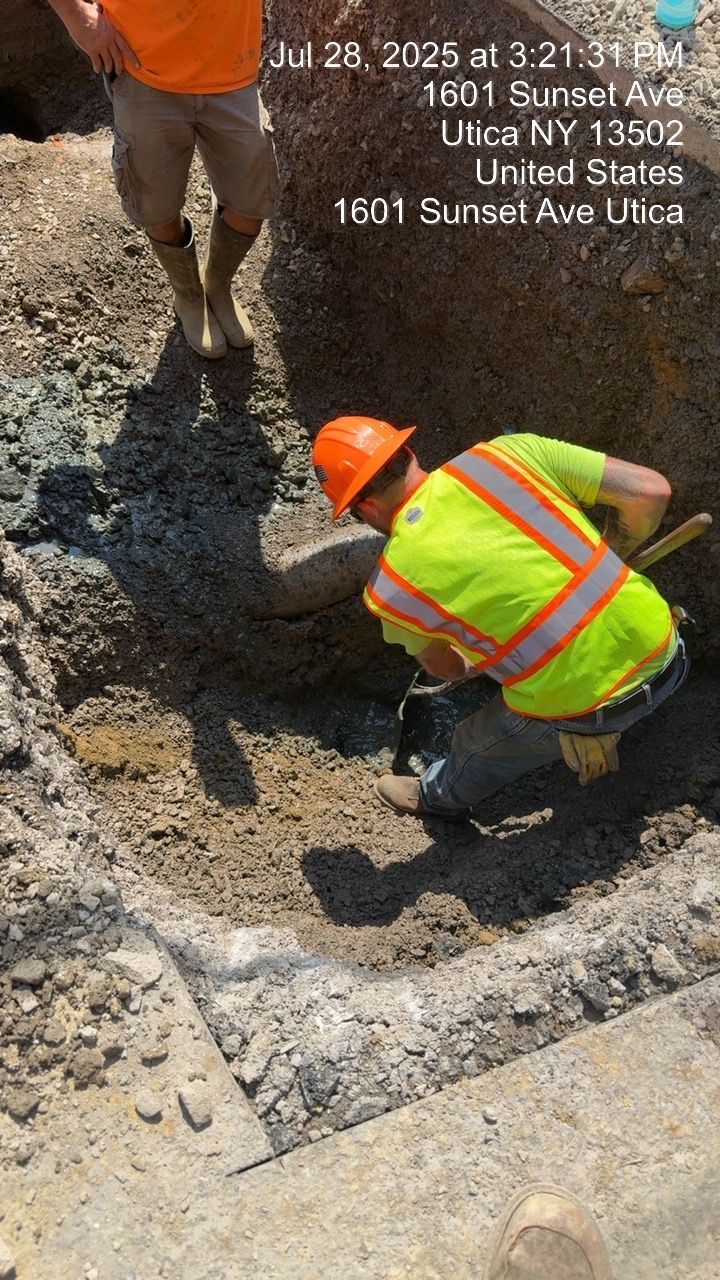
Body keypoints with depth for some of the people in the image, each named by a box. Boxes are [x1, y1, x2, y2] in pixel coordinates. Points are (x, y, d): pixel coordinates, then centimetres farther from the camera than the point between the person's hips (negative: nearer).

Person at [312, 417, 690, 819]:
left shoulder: (389, 589, -9)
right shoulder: (504, 454, -6)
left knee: (479, 745, 29)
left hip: (578, 708, -3)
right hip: (663, 650, 4)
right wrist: (604, 567, 12)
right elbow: (650, 491, -5)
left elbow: (444, 668, 10)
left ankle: (439, 797, 60)